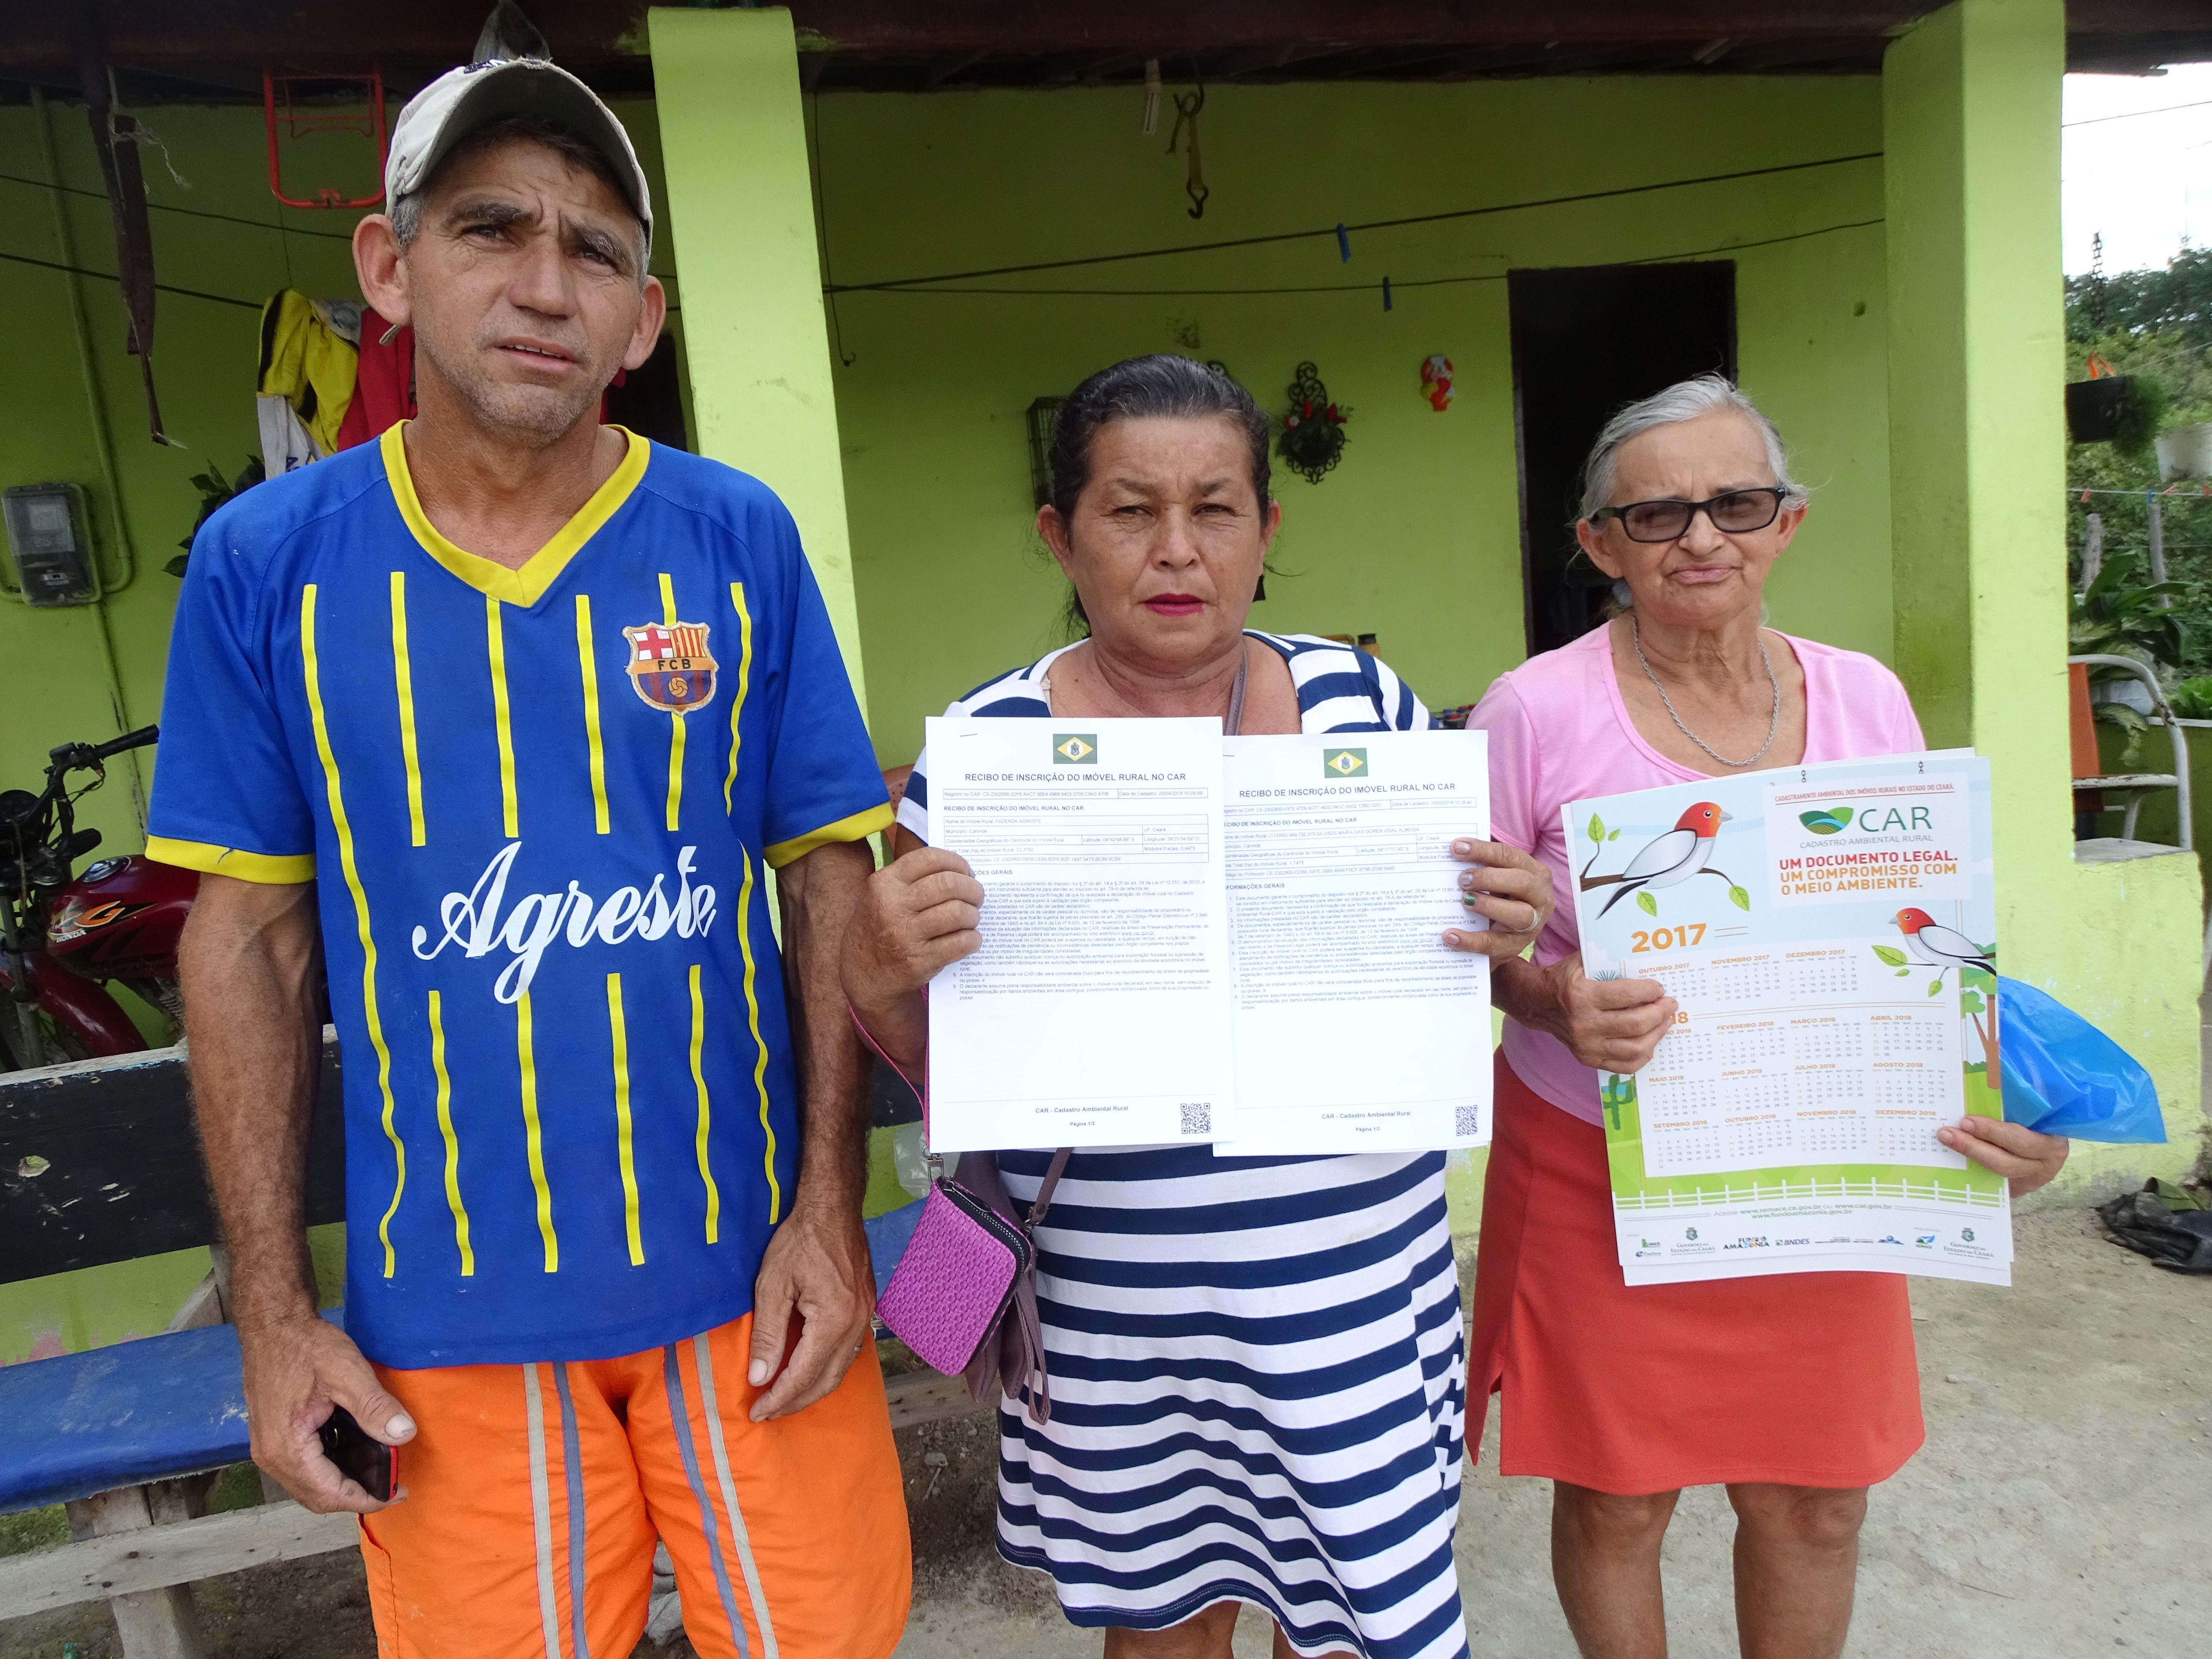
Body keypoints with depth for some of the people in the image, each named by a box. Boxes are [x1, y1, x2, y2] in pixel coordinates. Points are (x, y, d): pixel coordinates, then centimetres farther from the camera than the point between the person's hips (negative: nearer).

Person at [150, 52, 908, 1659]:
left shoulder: (741, 541, -6)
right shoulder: (266, 561, -4)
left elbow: (831, 879, -3)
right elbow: (250, 938, 1)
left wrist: (831, 1204, -7)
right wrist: (272, 1307, 0)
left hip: (748, 1274, 0)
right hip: (444, 1306, 1)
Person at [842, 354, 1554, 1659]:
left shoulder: (1365, 703, -1)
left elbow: (1438, 954, 10)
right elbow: (947, 1064, -1)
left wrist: (1500, 937, -12)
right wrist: (877, 978, -22)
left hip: (1360, 1277, 2)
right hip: (1115, 1305, -1)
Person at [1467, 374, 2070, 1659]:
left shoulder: (1867, 699, 0)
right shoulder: (1535, 711, -12)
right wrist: (1553, 1002, -25)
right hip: (1602, 1176, -3)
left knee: (1816, 1506, 16)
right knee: (1616, 1501, 12)